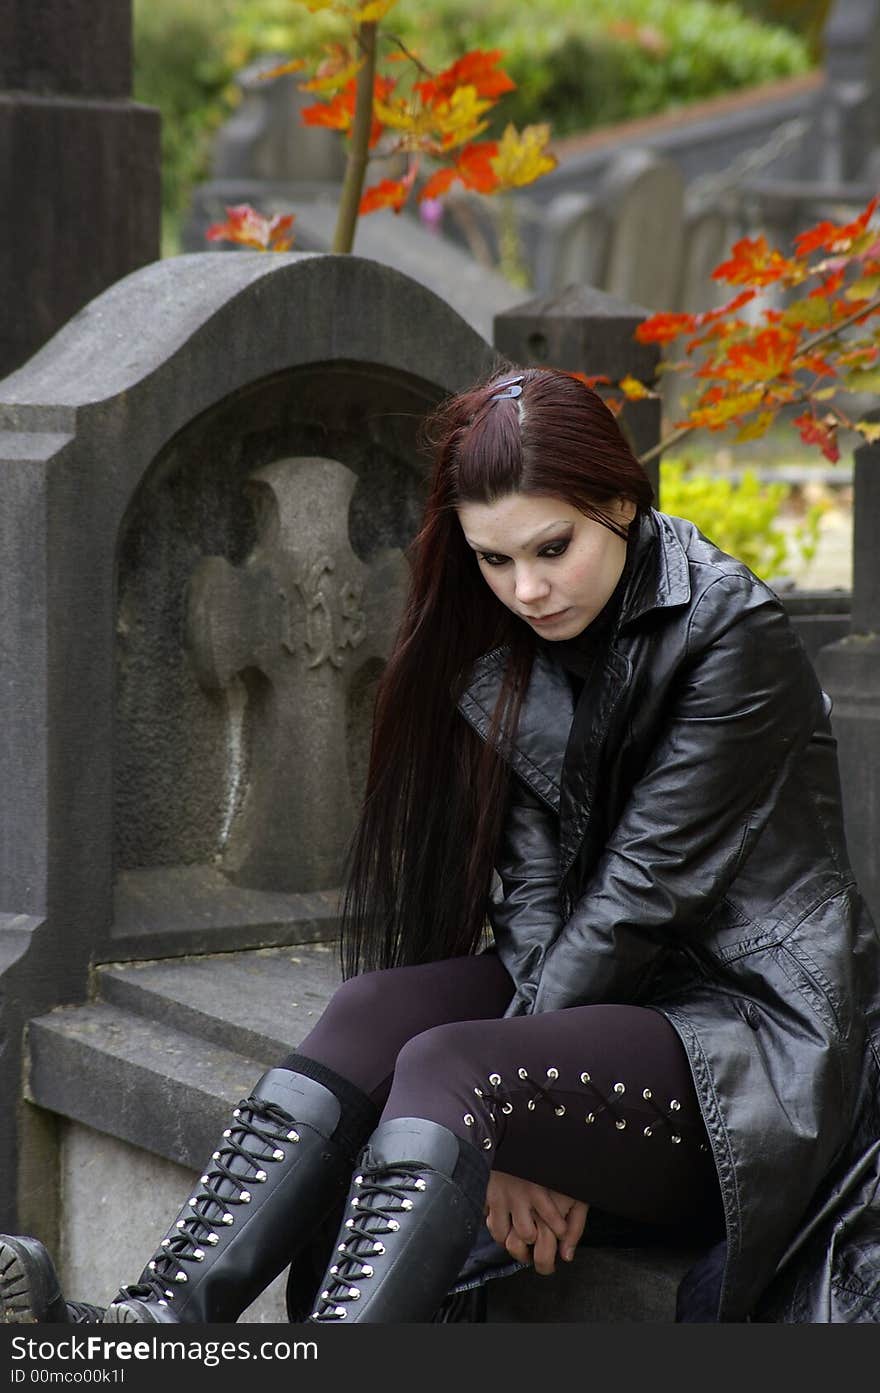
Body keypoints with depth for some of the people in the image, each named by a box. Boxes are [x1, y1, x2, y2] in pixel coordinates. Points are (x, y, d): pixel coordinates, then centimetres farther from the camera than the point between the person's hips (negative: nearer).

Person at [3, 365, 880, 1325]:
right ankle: (156, 1323, -30)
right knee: (375, 1008, -18)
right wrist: (508, 1145, -16)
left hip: (757, 1025, -6)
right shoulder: (513, 659, 8)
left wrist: (488, 1094, -17)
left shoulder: (730, 632, -14)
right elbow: (535, 896, -1)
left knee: (443, 1068, -28)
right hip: (618, 994, 6)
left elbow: (640, 893, -17)